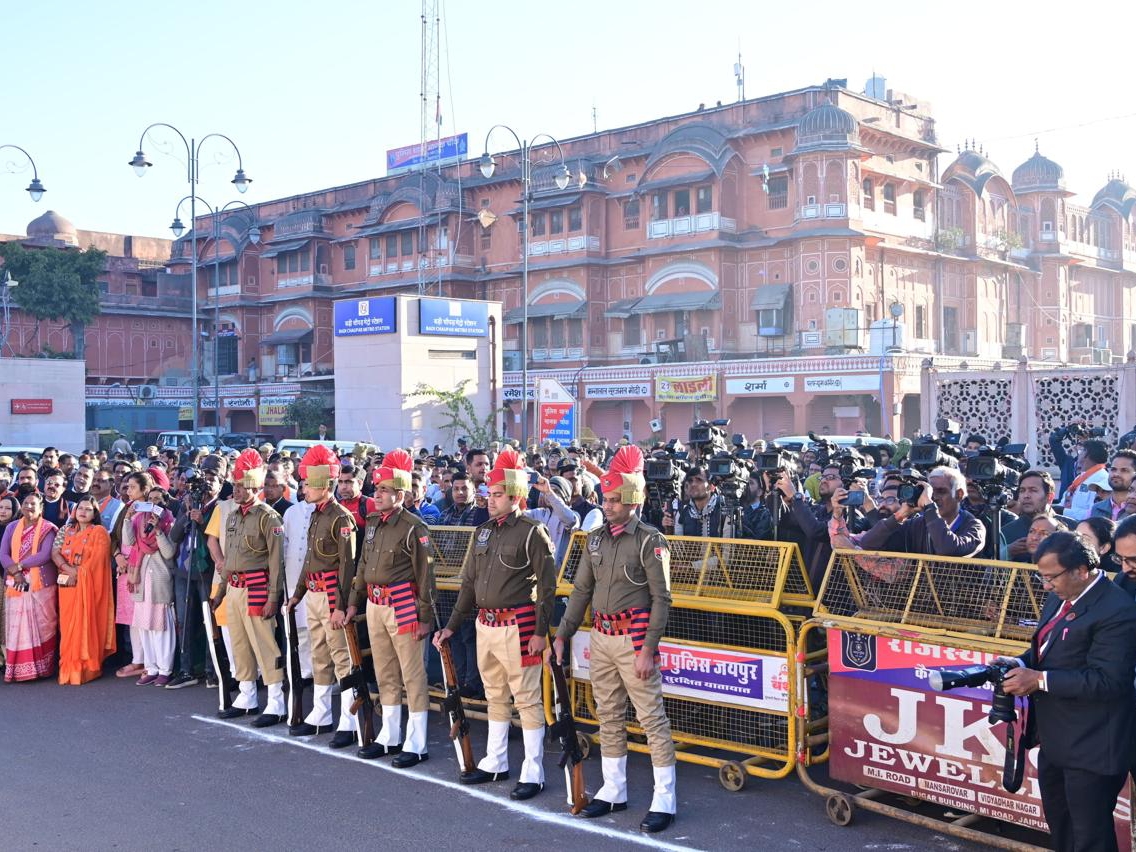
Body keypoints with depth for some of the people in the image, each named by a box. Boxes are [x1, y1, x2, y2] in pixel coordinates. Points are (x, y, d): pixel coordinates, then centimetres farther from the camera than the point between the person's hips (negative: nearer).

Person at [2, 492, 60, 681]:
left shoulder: (48, 529, 1)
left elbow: (46, 555, -12)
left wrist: (19, 565, -12)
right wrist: (15, 572, -12)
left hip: (41, 584, -3)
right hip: (15, 585, 3)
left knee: (41, 626, -3)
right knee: (16, 627, 1)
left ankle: (40, 668, 1)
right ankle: (17, 669, 4)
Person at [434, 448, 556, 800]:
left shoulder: (531, 533, -10)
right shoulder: (483, 531, 12)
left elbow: (546, 585, -11)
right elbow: (469, 582, 15)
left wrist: (541, 632, -14)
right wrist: (451, 626, 13)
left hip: (517, 625, -7)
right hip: (485, 625, 7)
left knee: (527, 699, -1)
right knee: (495, 697, 17)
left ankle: (533, 773, 6)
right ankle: (495, 763, 29)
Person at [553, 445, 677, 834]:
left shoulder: (650, 541, -9)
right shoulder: (596, 538, 9)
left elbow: (661, 599, -11)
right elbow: (581, 590, 12)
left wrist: (647, 649, -16)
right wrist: (562, 635, 8)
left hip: (633, 637, -7)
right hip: (601, 637, 7)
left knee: (652, 717, -2)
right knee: (609, 715, 14)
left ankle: (664, 800, 4)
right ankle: (613, 791, 26)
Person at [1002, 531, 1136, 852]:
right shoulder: (1059, 599, 8)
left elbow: (1107, 680, -26)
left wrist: (1040, 680, -24)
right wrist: (1021, 664, -2)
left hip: (1090, 749, -9)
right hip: (1055, 740, 9)